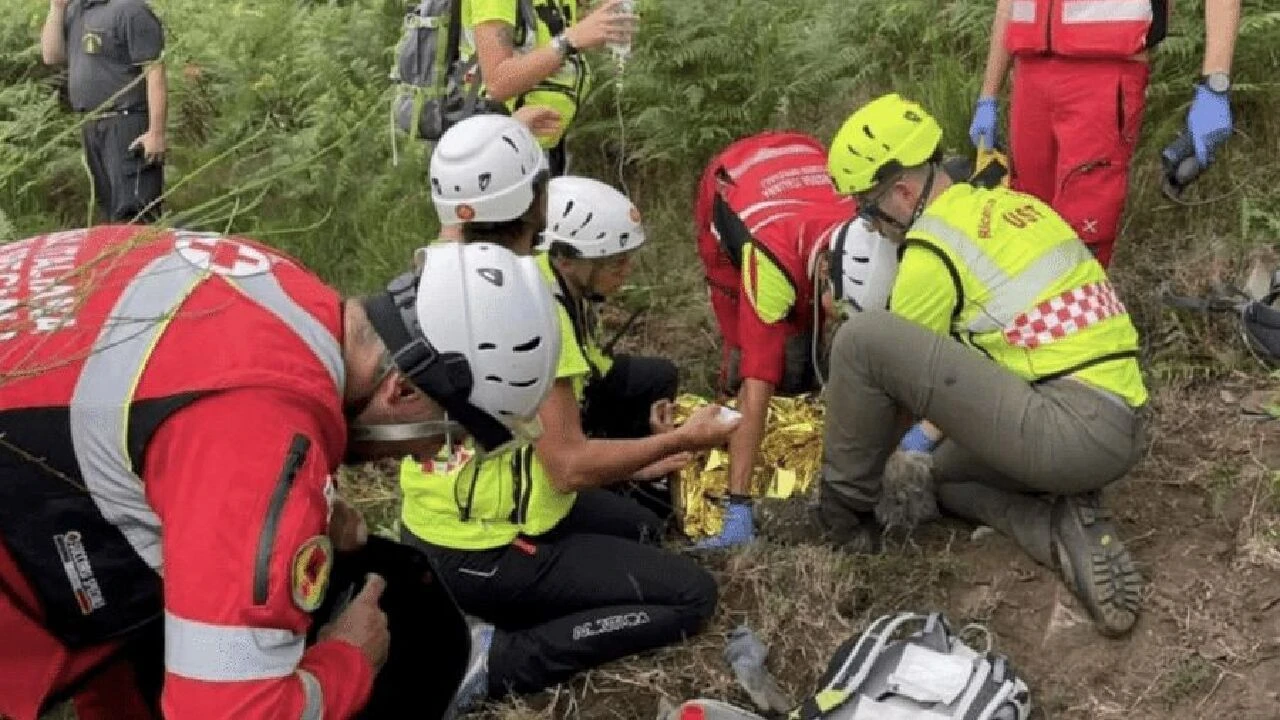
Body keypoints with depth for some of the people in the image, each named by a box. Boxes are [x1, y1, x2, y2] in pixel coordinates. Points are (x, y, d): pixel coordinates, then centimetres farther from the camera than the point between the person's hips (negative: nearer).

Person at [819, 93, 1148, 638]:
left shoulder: (932, 249, -8)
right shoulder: (1010, 204, 17)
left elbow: (894, 367, 3)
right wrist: (937, 428, 37)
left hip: (1071, 430, -9)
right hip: (1123, 427, 9)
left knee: (861, 338, -12)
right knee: (948, 468, 34)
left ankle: (841, 511, 7)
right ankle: (1068, 530, 7)